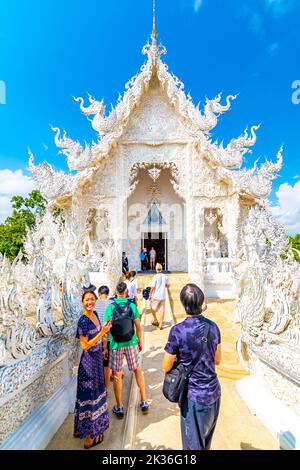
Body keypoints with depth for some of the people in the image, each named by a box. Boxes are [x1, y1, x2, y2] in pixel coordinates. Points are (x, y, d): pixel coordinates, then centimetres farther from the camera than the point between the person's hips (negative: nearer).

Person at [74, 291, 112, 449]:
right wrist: (103, 332, -29)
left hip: (97, 357, 8)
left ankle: (92, 427, 45)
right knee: (89, 396, 9)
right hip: (89, 360, -8)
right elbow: (85, 346, -22)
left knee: (96, 392, 24)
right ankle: (90, 435, 29)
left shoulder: (95, 314, -1)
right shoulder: (83, 321, -24)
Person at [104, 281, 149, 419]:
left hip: (116, 344, -1)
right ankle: (144, 402, 29)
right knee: (138, 370, 19)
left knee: (117, 375, 13)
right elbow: (138, 327, -2)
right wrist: (140, 342, 12)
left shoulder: (110, 307, -9)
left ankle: (119, 408, 27)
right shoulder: (132, 305, -7)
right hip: (131, 343, 1)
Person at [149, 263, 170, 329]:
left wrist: (150, 295, -1)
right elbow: (168, 285, 9)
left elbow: (153, 287, -12)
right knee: (162, 310, 7)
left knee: (153, 308, 17)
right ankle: (160, 324, 10)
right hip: (163, 296, 4)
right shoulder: (165, 276, 0)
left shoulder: (156, 276, -13)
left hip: (156, 296, -3)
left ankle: (155, 321, 25)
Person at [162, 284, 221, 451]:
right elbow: (217, 360, 5)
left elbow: (166, 367, -13)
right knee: (206, 441, 29)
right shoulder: (213, 326, -9)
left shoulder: (178, 330, -24)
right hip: (214, 392, 5)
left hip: (195, 395, -5)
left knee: (194, 444, 20)